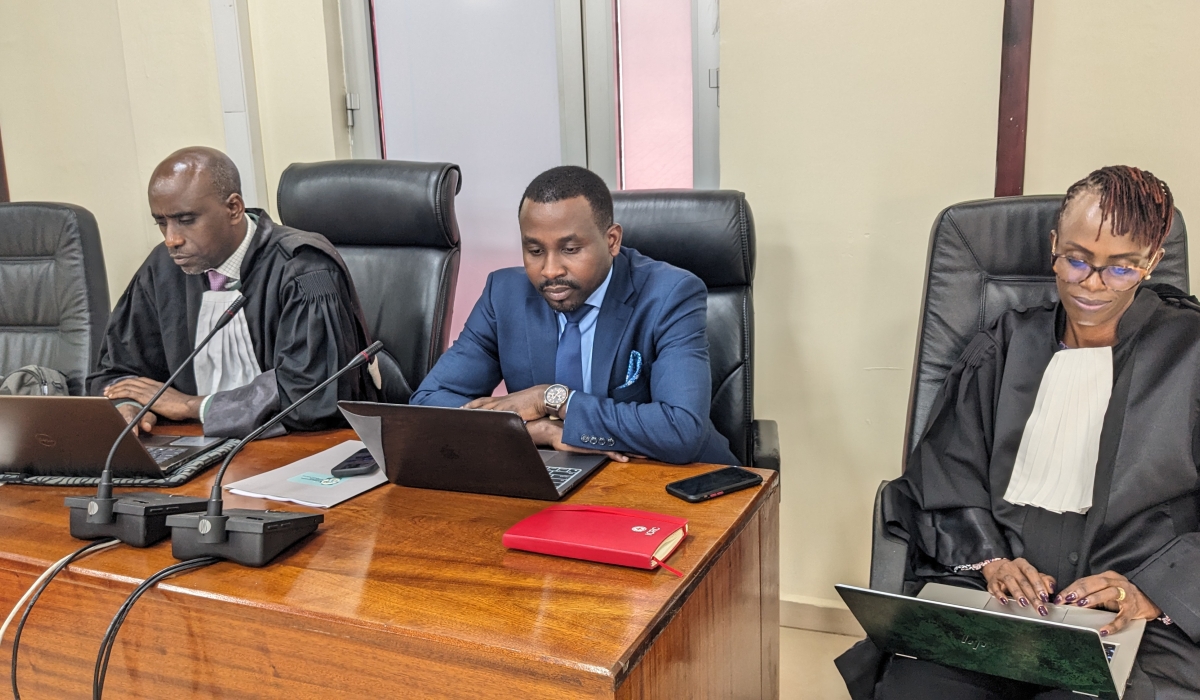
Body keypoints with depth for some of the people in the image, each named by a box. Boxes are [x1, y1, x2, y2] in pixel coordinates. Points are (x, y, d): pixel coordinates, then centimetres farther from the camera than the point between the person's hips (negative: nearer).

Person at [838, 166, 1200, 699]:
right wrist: (988, 557, -8)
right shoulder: (1006, 346, 15)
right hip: (988, 589, 2)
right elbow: (947, 470, 9)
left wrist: (1152, 589, -13)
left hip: (1137, 617, -1)